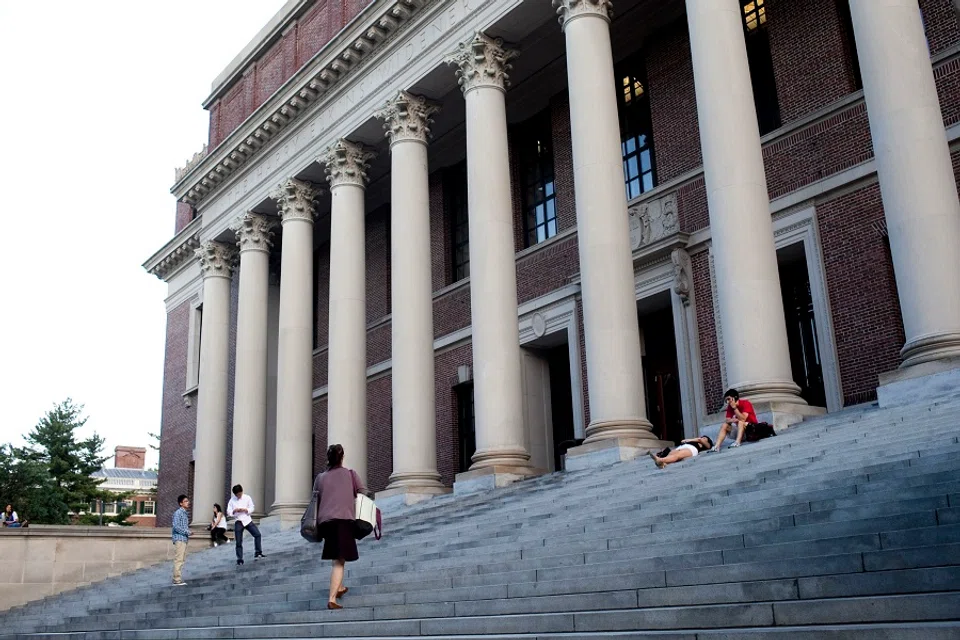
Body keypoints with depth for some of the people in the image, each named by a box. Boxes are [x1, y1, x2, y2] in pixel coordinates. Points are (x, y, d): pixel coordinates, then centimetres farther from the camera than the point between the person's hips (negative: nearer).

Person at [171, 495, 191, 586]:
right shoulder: (178, 513, -10)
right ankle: (177, 580, -9)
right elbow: (176, 526, -19)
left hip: (184, 539, 10)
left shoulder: (184, 513, 18)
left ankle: (178, 579, 14)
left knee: (181, 560, 10)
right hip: (179, 539, -10)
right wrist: (187, 532, -15)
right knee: (178, 560, -9)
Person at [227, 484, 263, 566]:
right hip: (238, 522, 0)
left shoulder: (247, 498, 1)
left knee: (257, 534, -17)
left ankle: (257, 553, -7)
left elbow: (251, 509, 1)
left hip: (247, 520, 0)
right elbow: (228, 512, 1)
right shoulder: (232, 500, 1)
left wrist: (244, 509, -17)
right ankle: (239, 560, 9)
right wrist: (235, 511, -19)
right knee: (238, 542, 0)